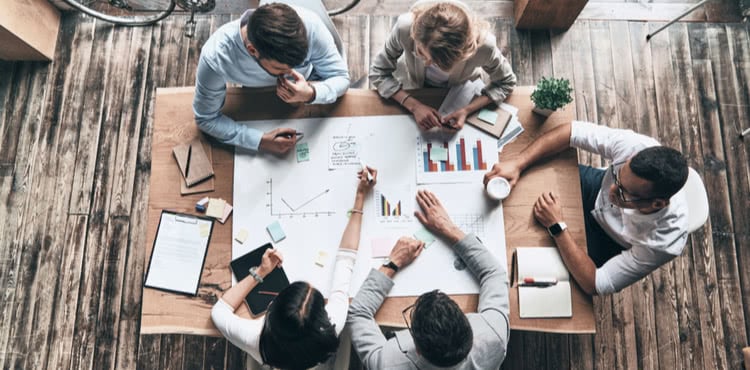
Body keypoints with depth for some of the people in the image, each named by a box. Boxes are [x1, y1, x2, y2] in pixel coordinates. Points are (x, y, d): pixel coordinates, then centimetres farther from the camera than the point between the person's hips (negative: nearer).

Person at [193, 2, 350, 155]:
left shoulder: (310, 24, -39)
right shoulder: (215, 56, -40)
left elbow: (341, 77, -25)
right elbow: (206, 119, -27)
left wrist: (311, 94, -47)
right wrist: (261, 141, -42)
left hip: (308, 85, 0)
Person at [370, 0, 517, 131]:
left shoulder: (483, 44, -41)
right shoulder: (405, 27, -42)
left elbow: (505, 82, -21)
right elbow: (378, 73, -26)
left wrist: (466, 110, -35)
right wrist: (414, 106, -38)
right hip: (414, 88, 0)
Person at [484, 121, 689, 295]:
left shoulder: (663, 242, -42)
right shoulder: (638, 148, -38)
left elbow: (595, 284, -33)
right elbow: (572, 131, -28)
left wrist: (557, 226, -37)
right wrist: (518, 163, -39)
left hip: (606, 241, -2)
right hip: (597, 189, 3)